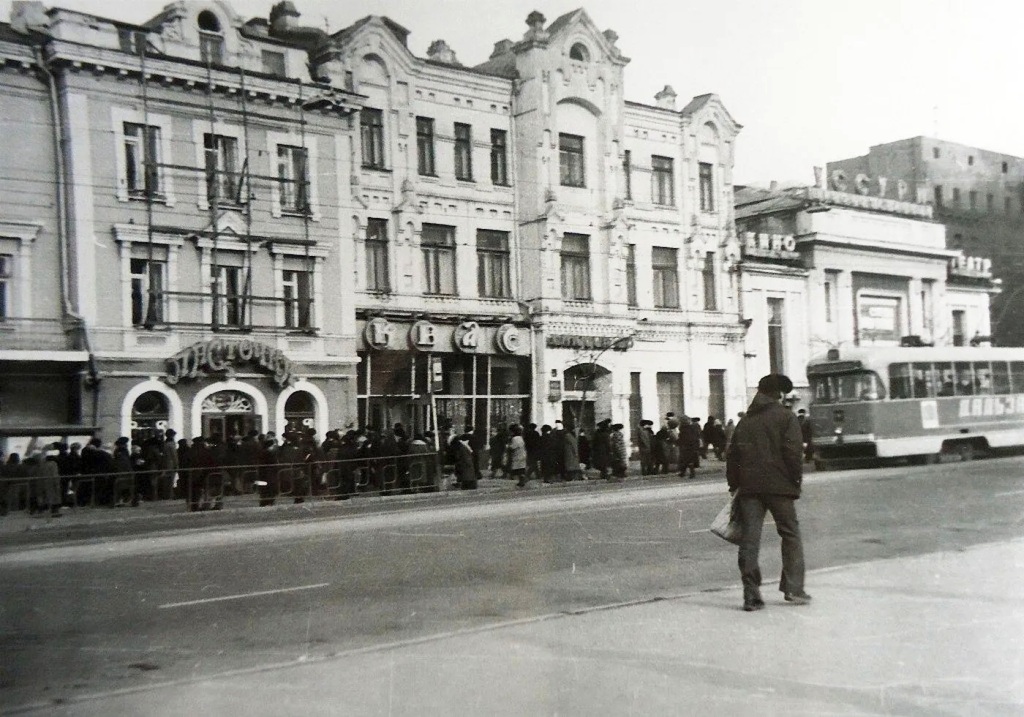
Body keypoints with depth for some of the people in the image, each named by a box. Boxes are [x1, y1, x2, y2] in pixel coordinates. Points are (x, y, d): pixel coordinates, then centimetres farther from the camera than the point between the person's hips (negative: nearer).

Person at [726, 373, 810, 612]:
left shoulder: (745, 421, 15)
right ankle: (793, 589, 7)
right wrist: (796, 480, -1)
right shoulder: (786, 417, 1)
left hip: (748, 487, 4)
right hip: (778, 485, -4)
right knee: (791, 535, 9)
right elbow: (793, 452, -9)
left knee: (749, 540, 2)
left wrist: (734, 485, 17)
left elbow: (732, 455, 13)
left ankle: (751, 595, 0)